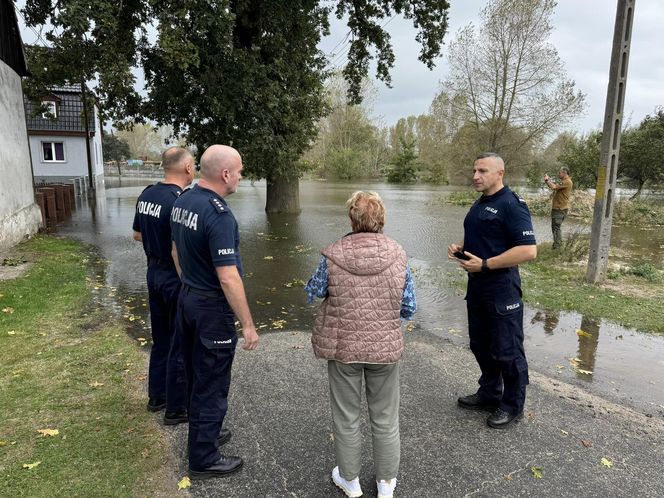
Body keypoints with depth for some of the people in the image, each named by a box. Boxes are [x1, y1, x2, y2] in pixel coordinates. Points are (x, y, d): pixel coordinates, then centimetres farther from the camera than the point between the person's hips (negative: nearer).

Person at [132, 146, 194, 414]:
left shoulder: (147, 194, 4)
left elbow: (137, 234, 14)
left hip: (155, 273, 8)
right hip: (177, 279, -8)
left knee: (160, 339, 20)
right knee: (180, 343, 6)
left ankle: (157, 396, 34)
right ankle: (176, 406, 19)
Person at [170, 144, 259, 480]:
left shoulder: (182, 202, 3)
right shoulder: (219, 215, -25)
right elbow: (228, 278, -26)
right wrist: (248, 324, -19)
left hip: (187, 299, 9)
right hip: (212, 307, -9)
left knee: (196, 377, 23)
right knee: (211, 385, 7)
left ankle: (204, 434, 42)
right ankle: (203, 460, 23)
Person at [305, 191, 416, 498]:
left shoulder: (333, 256, -14)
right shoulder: (398, 256, -10)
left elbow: (312, 294, 2)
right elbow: (409, 309, -4)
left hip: (343, 346, -1)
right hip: (386, 347, 1)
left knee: (346, 417, 18)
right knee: (385, 418, 19)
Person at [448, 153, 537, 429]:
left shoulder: (511, 205, -16)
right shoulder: (479, 204, 12)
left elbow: (528, 250, -24)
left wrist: (485, 264, -22)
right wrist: (460, 248, 4)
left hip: (501, 291, -9)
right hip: (477, 287, 9)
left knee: (507, 351, 6)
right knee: (480, 345, 19)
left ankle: (513, 405, 24)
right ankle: (489, 394, 37)